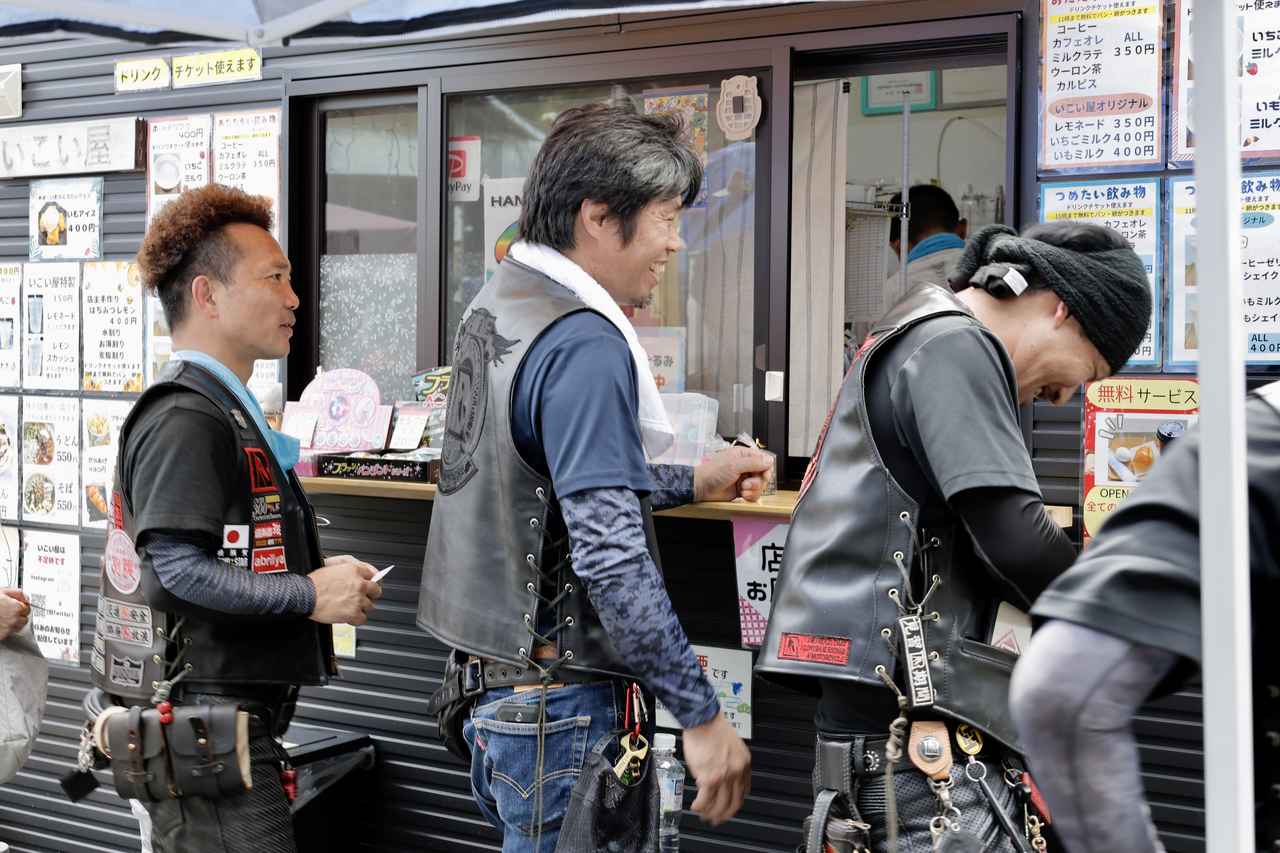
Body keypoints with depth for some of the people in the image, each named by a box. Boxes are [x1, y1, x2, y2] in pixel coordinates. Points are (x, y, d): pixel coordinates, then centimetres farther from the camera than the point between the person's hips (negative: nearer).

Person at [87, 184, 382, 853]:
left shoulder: (225, 411, 18)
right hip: (201, 711, -10)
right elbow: (178, 565, -22)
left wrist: (310, 573, 6)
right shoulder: (186, 417, -14)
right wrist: (310, 593, -17)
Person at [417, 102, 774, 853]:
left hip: (492, 680, 9)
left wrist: (695, 482, 18)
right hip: (558, 707, -9)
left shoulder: (499, 306, 10)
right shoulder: (584, 346, -20)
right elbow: (610, 558, -27)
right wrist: (703, 716, -21)